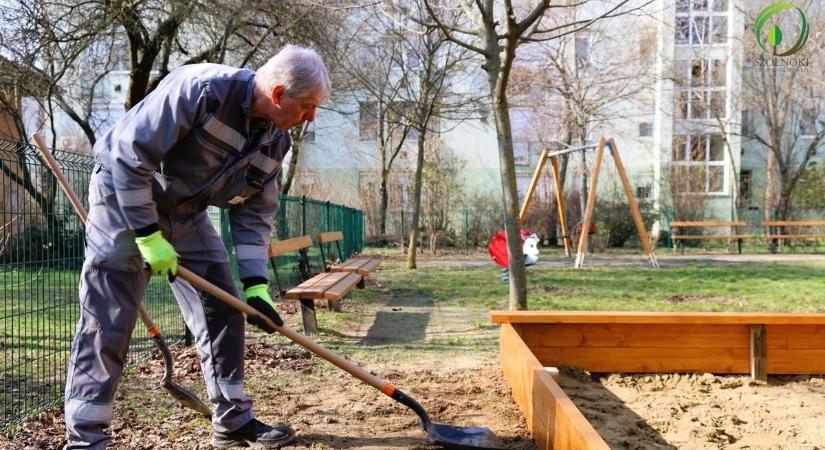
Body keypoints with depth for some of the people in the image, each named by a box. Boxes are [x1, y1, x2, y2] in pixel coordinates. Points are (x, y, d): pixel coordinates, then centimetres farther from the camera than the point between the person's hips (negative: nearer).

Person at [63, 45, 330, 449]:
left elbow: (255, 214, 0)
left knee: (223, 309, 5)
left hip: (185, 211, 7)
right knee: (107, 322, -10)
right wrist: (148, 236, -25)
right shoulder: (200, 89, -29)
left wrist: (256, 285, -9)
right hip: (125, 197, -7)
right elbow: (130, 154, -27)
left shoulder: (276, 139, -6)